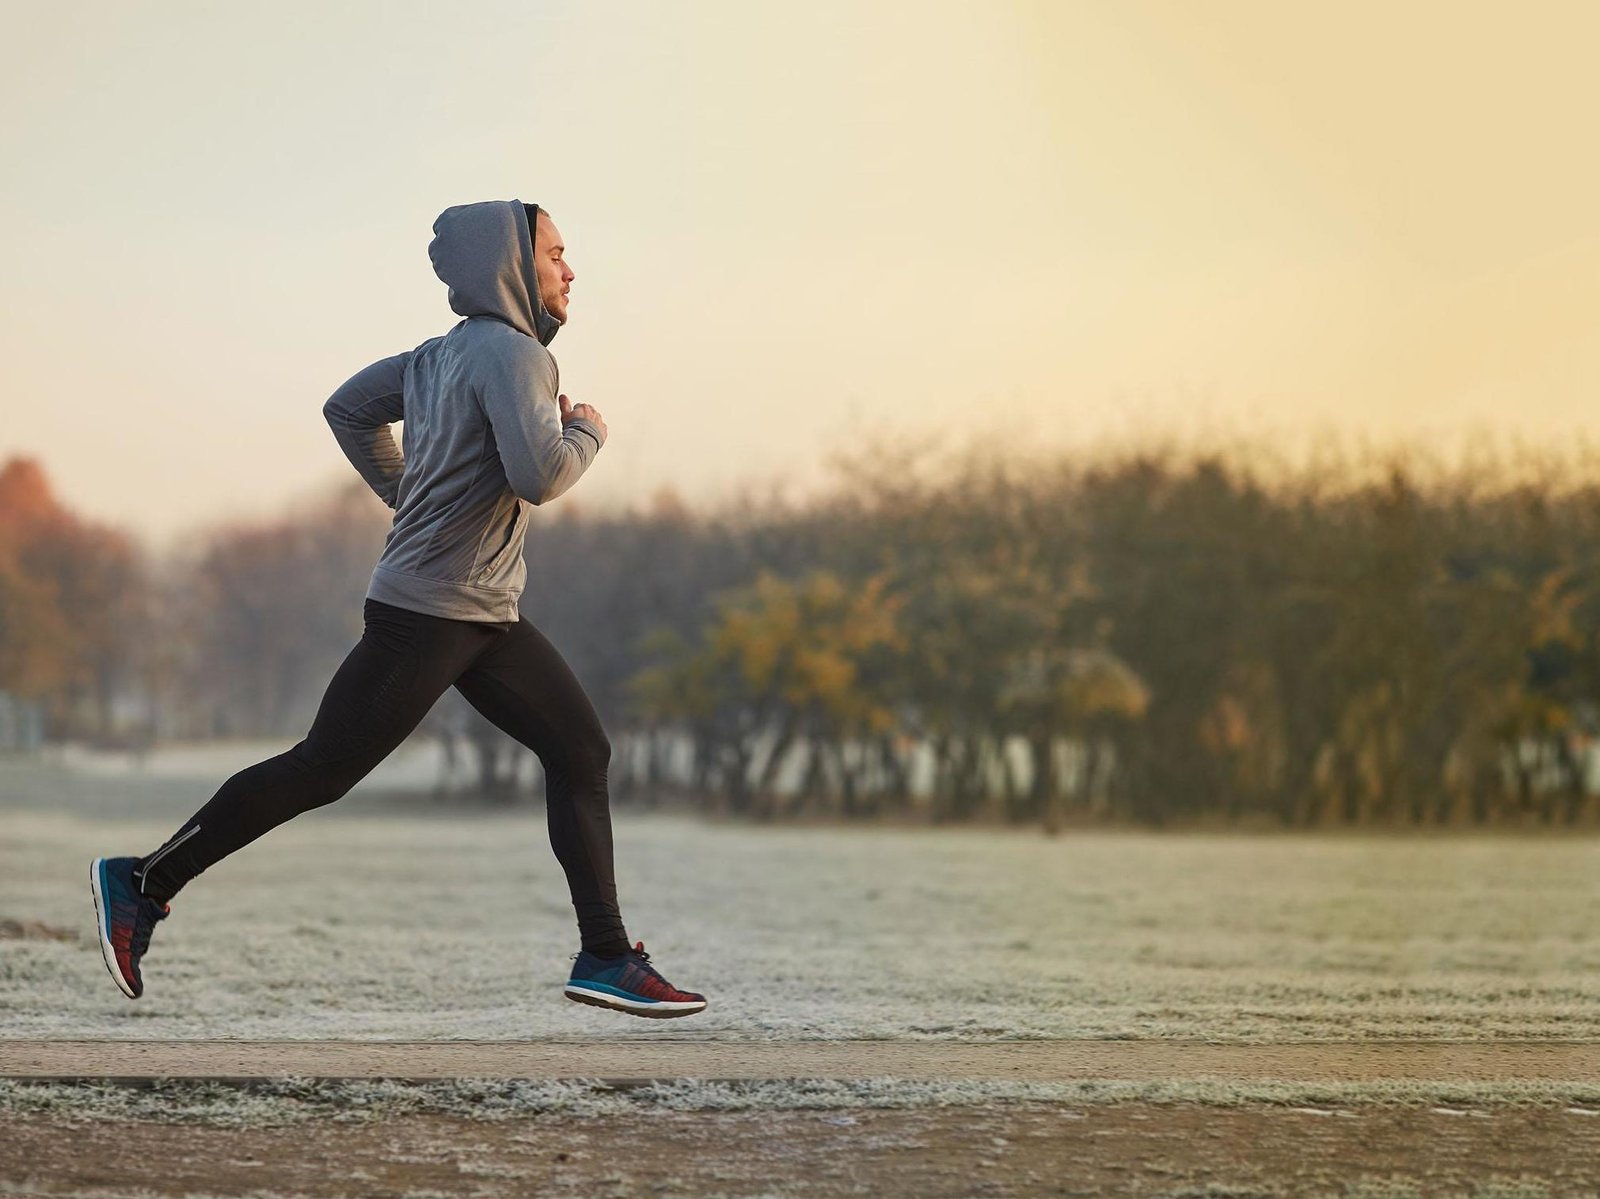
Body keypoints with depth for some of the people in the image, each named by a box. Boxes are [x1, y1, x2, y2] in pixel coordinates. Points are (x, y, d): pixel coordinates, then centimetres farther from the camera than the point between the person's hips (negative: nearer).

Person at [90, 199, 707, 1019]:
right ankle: (144, 883, 7)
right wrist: (588, 434, -8)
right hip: (425, 613, -10)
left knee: (581, 750, 5)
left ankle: (606, 958, 5)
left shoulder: (444, 355, 13)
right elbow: (539, 476, -27)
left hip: (486, 616, 10)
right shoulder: (510, 352, -15)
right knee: (321, 769, -4)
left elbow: (348, 409, 22)